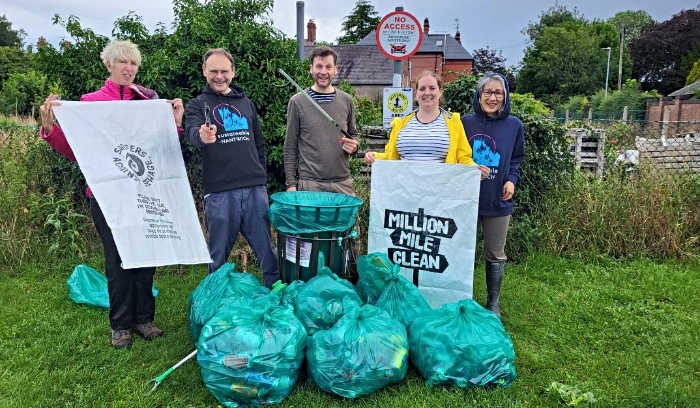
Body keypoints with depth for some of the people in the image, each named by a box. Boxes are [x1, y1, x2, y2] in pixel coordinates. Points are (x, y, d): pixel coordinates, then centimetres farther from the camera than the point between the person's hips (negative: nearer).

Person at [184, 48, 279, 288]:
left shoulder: (246, 103, 17)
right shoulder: (198, 105, 5)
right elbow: (192, 132, -16)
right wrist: (201, 135, -39)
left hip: (255, 189, 3)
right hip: (219, 191, -3)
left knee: (267, 249, 6)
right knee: (219, 254, 6)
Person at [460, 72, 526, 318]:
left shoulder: (514, 125, 1)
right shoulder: (466, 122, -4)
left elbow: (517, 159, 11)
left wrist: (512, 180, -5)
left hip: (498, 201, 1)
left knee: (495, 255, 11)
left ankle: (493, 303, 26)